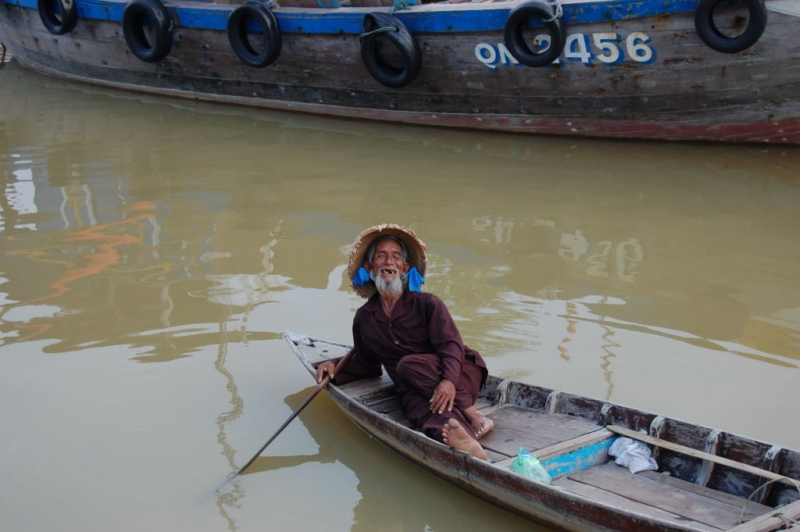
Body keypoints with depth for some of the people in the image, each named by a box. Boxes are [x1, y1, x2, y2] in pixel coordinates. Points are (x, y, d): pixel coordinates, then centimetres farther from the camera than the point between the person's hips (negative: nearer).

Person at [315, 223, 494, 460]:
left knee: (407, 365, -31)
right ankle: (457, 432, -62)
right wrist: (336, 368, 5)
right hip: (416, 391, 2)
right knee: (413, 404, -33)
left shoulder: (426, 304, 0)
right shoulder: (364, 318, 13)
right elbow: (366, 364, 24)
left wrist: (449, 381, -30)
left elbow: (452, 345, -11)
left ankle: (472, 414, -29)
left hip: (459, 376, -2)